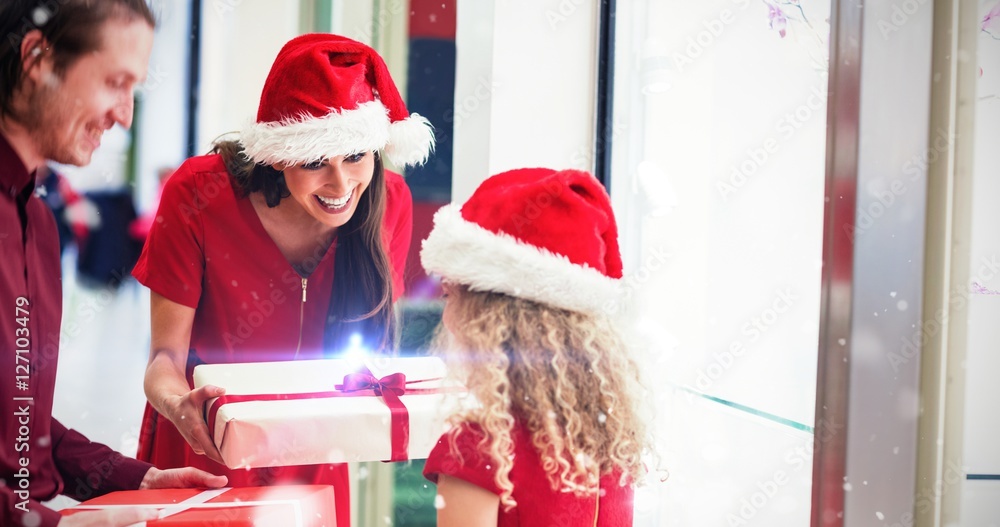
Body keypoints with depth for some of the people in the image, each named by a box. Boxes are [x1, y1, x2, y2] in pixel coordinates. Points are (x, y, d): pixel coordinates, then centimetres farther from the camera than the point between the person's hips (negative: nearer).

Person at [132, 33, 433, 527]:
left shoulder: (389, 202, -14)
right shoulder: (197, 195, -21)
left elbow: (374, 345, -3)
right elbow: (166, 356, -17)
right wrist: (178, 404, -39)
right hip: (206, 450, -2)